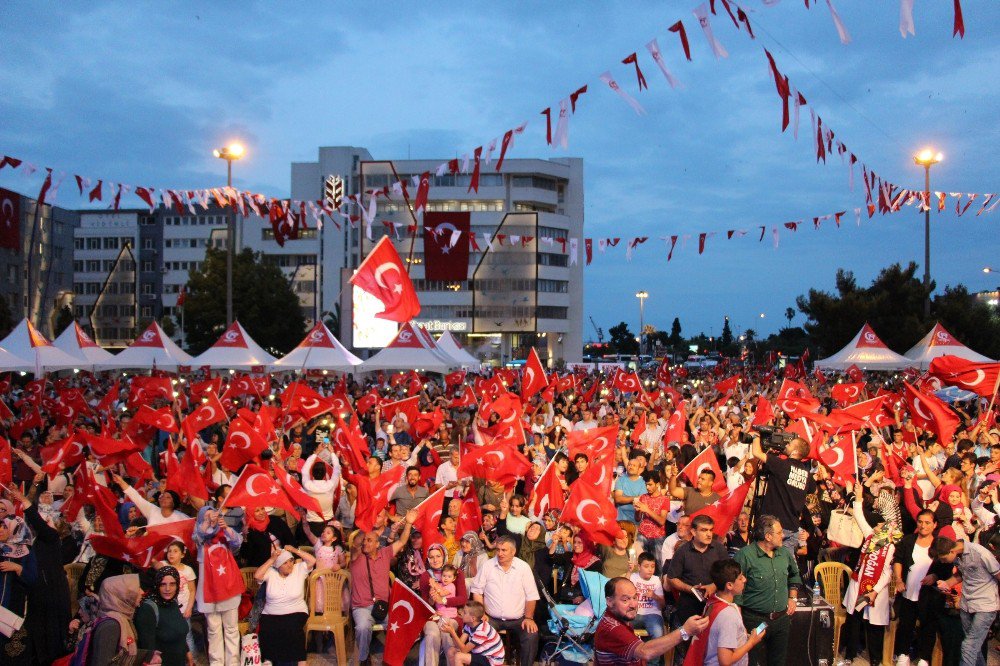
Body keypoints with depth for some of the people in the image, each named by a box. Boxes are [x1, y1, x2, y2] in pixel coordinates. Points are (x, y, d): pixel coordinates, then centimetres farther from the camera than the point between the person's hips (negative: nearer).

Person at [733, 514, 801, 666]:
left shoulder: (785, 553, 5)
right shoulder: (745, 555, -17)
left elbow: (794, 575, 26)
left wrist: (792, 598, 16)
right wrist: (739, 623, -17)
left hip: (782, 619, 6)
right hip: (754, 620, -6)